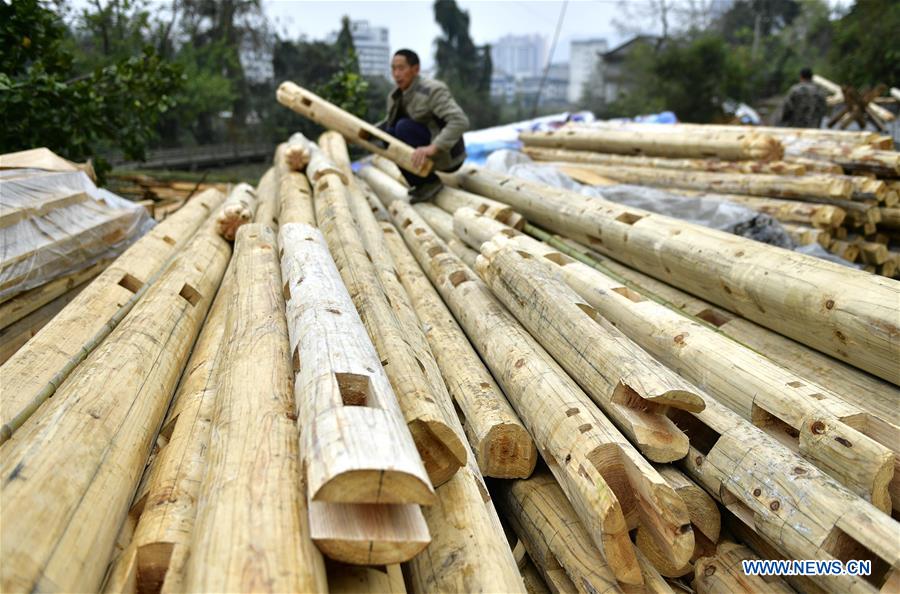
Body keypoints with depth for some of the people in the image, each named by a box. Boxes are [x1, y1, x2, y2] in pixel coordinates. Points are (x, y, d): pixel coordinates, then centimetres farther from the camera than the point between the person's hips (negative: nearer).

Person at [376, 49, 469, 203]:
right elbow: (389, 122, 22)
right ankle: (420, 184, 1)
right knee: (388, 132, -4)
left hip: (447, 156, -8)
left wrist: (433, 148, -41)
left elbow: (460, 121, -31)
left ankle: (430, 182, -12)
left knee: (404, 126, -22)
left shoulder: (432, 90, -20)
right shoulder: (396, 96, 4)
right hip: (427, 154, 8)